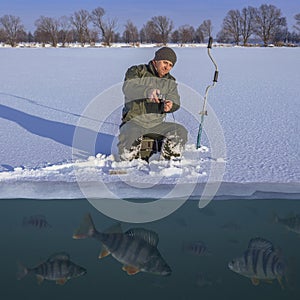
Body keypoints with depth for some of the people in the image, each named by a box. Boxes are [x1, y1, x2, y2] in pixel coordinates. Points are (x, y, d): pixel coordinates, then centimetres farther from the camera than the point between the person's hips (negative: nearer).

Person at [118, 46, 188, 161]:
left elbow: (175, 102, -6)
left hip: (156, 124, 4)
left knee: (180, 132, -19)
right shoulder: (137, 71, -3)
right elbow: (128, 88, -26)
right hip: (134, 122, -4)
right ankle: (130, 162, -6)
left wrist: (169, 105, -33)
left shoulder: (170, 82, 11)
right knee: (128, 136, -35)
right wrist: (148, 91, -47)